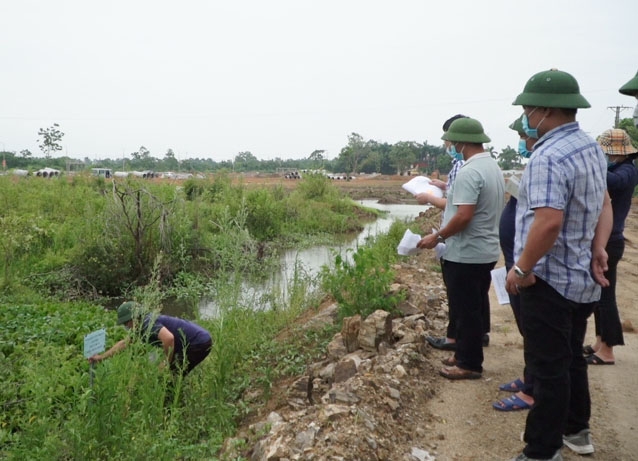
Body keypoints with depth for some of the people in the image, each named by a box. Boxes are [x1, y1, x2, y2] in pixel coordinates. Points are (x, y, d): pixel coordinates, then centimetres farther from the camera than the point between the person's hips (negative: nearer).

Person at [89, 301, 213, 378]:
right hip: (202, 341, 9)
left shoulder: (148, 323, -16)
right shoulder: (141, 327, 15)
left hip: (198, 343, -9)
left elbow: (169, 338, -35)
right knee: (174, 376, 20)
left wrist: (169, 362, -20)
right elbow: (123, 343, 29)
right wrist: (101, 357, 33)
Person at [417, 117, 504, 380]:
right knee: (474, 309, 17)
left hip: (466, 254, -10)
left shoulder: (469, 172, -21)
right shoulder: (493, 167, 11)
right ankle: (466, 355, 29)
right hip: (484, 251, 10)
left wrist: (437, 237, -16)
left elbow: (463, 216, -27)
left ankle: (469, 364, 12)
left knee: (466, 311, 1)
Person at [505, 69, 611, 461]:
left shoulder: (549, 157, -23)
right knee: (572, 358, 23)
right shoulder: (592, 148, 9)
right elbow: (602, 205, 18)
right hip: (582, 277, 10)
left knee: (549, 368, 1)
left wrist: (521, 269, -22)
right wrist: (598, 248, 10)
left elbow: (548, 222, -32)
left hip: (550, 280, -9)